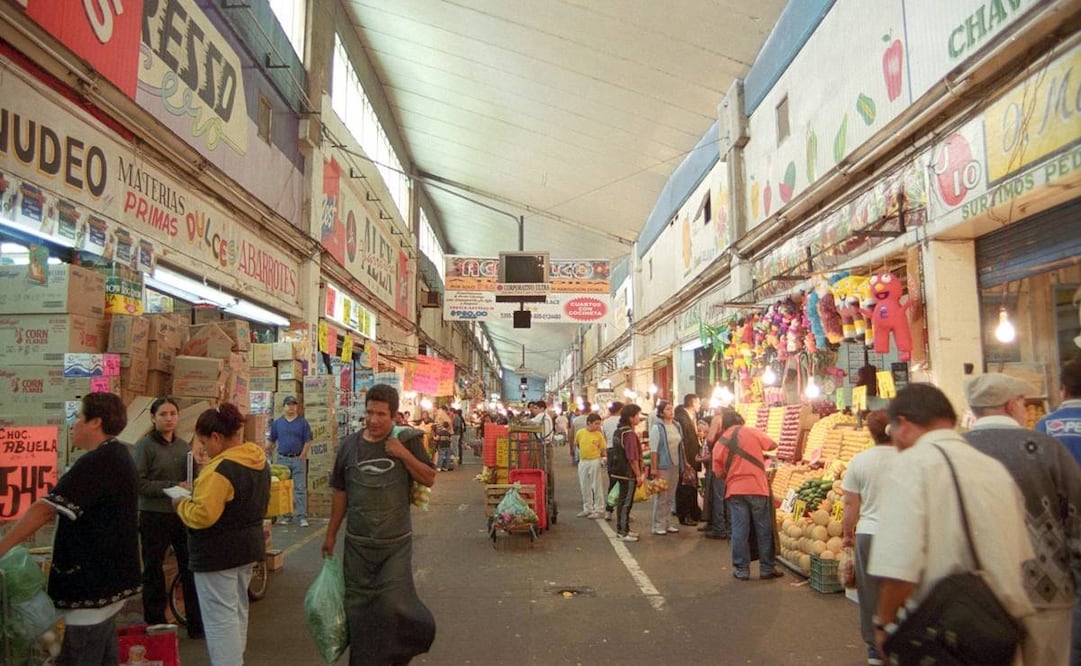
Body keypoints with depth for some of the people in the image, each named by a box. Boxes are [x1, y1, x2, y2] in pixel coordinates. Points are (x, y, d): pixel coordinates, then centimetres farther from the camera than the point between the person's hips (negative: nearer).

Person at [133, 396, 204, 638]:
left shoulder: (183, 445, 10)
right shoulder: (145, 445, -8)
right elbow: (139, 483, -15)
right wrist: (172, 487, -20)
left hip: (182, 515, 5)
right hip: (155, 516, -5)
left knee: (191, 569, 7)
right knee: (153, 573, 9)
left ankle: (197, 625, 17)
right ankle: (155, 626, 24)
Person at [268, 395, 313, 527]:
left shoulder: (303, 422, 1)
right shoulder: (277, 423, 6)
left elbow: (308, 442, 0)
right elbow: (271, 441, 11)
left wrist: (302, 456, -7)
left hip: (298, 458, -2)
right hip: (282, 459, 2)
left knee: (300, 488, -3)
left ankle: (302, 517, -3)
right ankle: (286, 515, 17)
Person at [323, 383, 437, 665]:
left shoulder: (407, 440, -5)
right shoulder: (348, 445, 0)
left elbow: (430, 479, -4)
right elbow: (340, 493, 9)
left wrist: (404, 454, -17)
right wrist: (331, 534, 12)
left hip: (397, 543, -2)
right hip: (357, 544, 2)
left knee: (394, 604, -5)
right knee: (359, 609, 11)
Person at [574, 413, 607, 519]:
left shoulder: (599, 434, -7)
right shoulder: (580, 433, -3)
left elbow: (602, 449, -1)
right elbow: (576, 444, 14)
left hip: (594, 461, -3)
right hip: (583, 461, 3)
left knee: (596, 486, 1)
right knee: (584, 486, 13)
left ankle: (599, 509, 10)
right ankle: (587, 509, 26)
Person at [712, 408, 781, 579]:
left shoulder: (719, 444, 4)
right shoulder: (752, 432, -1)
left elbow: (718, 474, 6)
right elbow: (773, 445, 13)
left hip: (734, 490, 1)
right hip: (757, 488, -1)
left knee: (739, 531, 7)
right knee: (764, 529, 9)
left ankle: (741, 570, 11)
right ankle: (767, 568, 16)